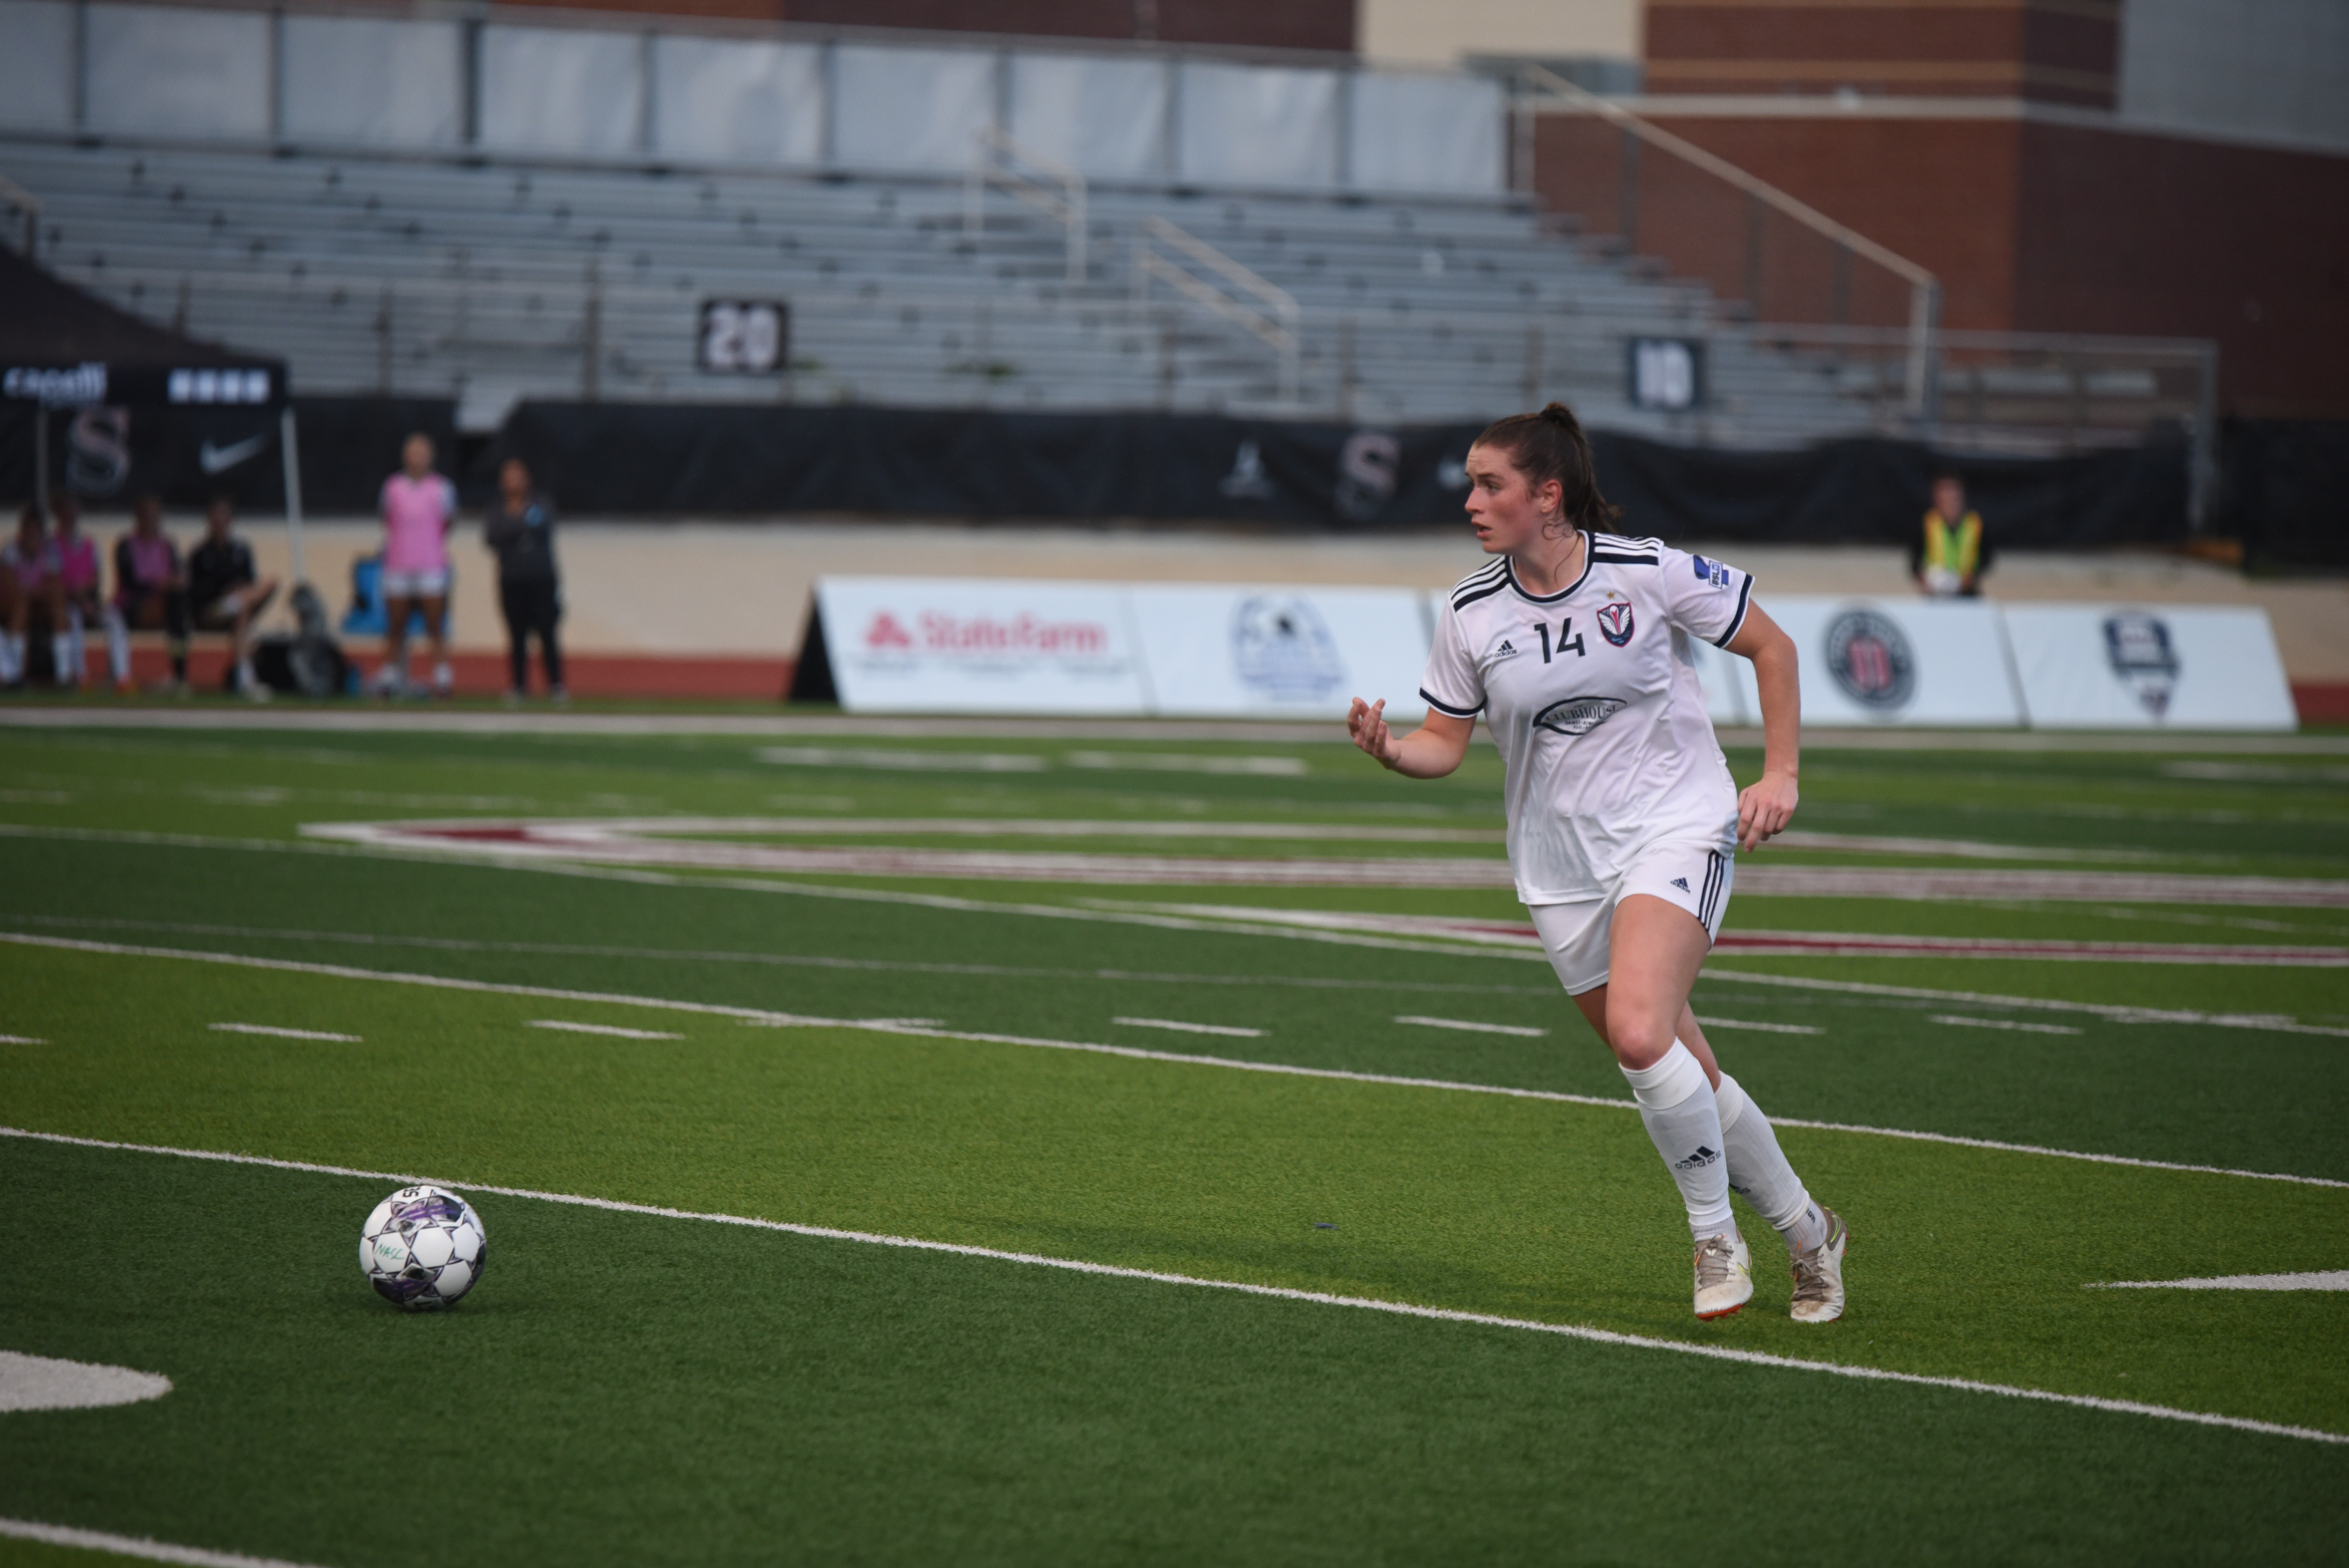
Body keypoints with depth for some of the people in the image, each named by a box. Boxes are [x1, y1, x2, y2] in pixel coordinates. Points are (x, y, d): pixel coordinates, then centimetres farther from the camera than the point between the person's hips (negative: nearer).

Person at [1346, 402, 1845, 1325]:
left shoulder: (1651, 574, -11)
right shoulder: (1470, 614, -2)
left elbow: (1771, 647, 1)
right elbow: (1446, 742, 5)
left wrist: (1780, 775, -4)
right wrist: (1390, 749, -17)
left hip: (1676, 829, -4)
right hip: (1561, 865, 4)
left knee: (1639, 1033, -26)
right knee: (1684, 1079, 5)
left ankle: (1715, 1237, -6)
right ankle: (1806, 1233, 25)